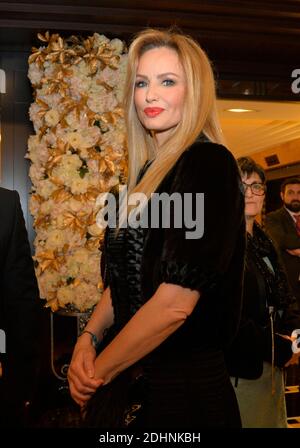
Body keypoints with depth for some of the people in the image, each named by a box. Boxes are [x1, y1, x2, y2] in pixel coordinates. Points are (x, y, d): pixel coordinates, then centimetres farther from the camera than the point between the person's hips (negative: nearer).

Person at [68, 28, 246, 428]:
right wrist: (88, 339, -4)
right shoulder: (150, 171, 8)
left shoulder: (208, 163, -18)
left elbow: (177, 300, -24)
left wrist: (99, 372, -12)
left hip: (182, 386, -7)